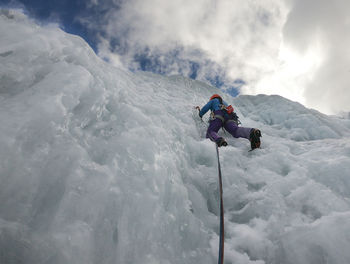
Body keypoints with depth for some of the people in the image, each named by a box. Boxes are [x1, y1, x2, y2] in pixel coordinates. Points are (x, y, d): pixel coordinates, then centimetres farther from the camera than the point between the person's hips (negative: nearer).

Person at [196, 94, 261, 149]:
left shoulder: (213, 100, 32)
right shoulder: (224, 102, 47)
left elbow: (205, 109, 23)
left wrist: (200, 115, 43)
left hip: (219, 115, -4)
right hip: (230, 117, 4)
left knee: (210, 132, -19)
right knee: (235, 130, -24)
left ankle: (219, 140, -57)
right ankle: (252, 132, -58)